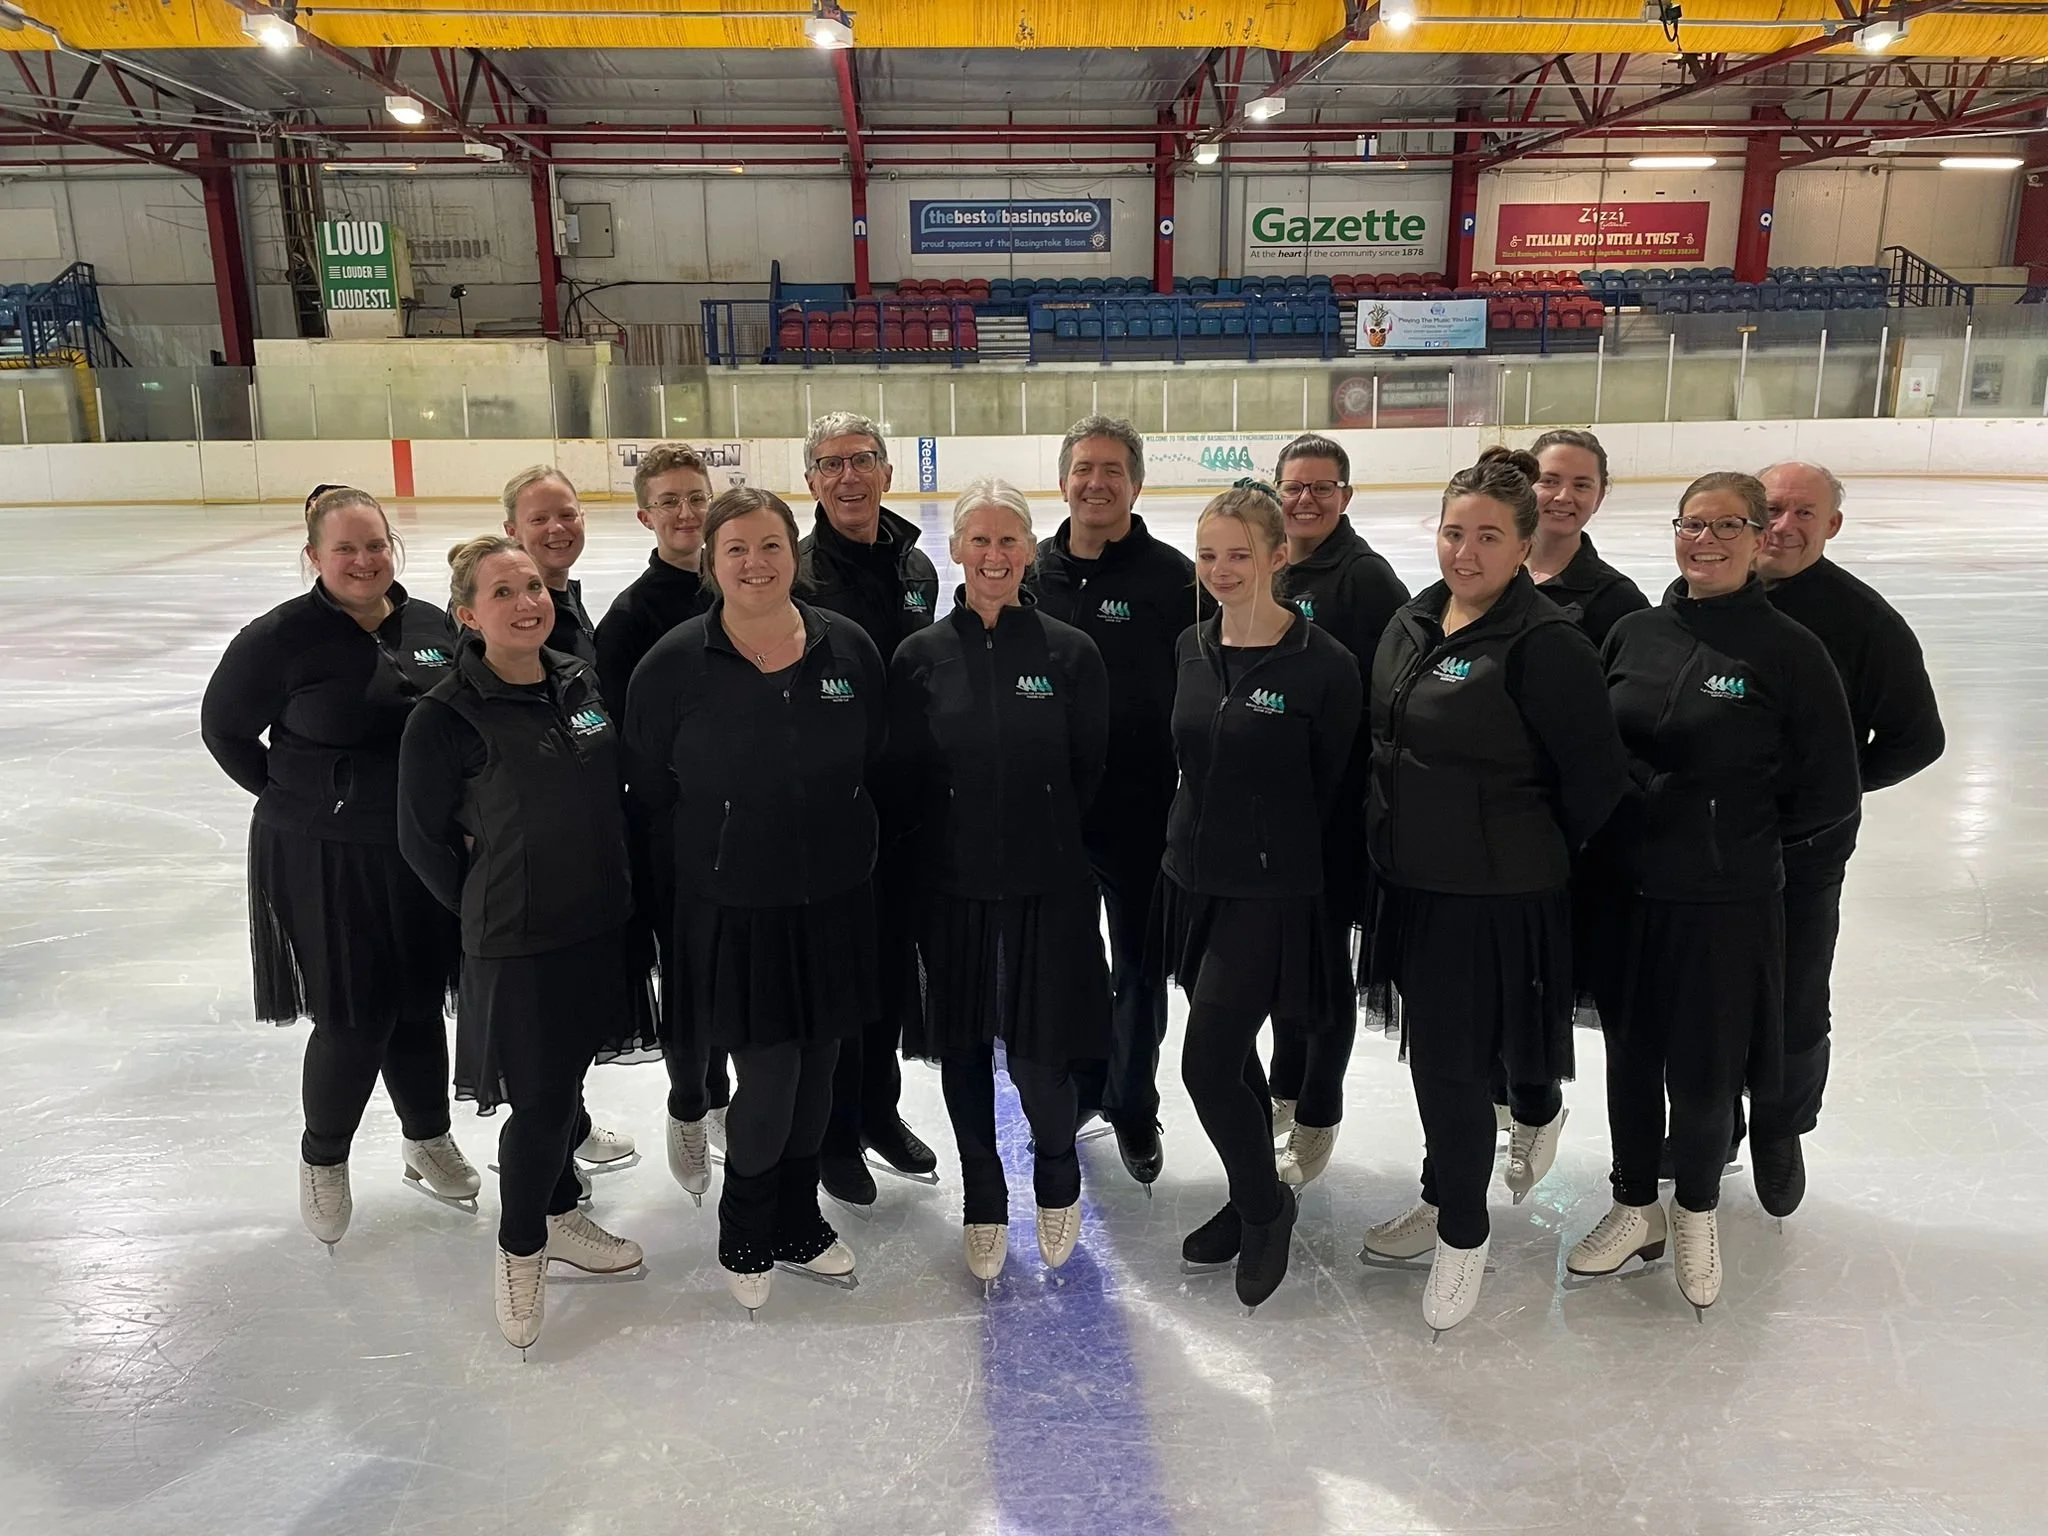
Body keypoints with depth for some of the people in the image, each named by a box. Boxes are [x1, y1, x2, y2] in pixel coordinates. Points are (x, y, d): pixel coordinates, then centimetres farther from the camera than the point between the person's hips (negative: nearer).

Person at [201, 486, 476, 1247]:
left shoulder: (433, 625, 0)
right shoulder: (280, 638, -13)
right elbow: (224, 728, -1)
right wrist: (293, 795, -2)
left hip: (422, 856, 4)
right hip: (324, 861, -4)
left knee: (419, 1005, 17)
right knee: (354, 1022, 4)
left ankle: (428, 1141, 38)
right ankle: (322, 1158, 30)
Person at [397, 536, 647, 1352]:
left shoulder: (582, 681, 2)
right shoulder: (447, 716, -15)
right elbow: (424, 840, -6)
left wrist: (614, 883, 9)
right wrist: (489, 909, 1)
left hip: (600, 924, 6)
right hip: (515, 944, -5)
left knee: (567, 1082, 19)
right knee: (539, 1099, 1)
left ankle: (559, 1215, 40)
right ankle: (519, 1250, 25)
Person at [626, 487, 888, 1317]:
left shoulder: (848, 648, -3)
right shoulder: (675, 663, -9)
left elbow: (875, 765, 7)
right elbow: (651, 792, -1)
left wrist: (848, 856, 9)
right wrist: (691, 882, 2)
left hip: (832, 903, 3)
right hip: (731, 912, -3)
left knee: (816, 1069, 15)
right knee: (768, 1077, -1)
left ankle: (798, 1220, 39)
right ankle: (745, 1235, 28)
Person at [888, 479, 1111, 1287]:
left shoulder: (1071, 653, -3)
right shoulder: (919, 657, -2)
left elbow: (1088, 773, 4)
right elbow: (904, 780, 2)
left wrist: (1046, 840, 7)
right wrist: (942, 850, 0)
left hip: (1048, 887, -1)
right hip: (951, 886, 1)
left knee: (1038, 1055, 0)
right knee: (964, 1049, 11)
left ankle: (1058, 1181, 33)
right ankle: (984, 1203, 34)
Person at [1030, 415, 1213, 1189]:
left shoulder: (1174, 576, -10)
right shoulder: (1033, 573, 2)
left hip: (1142, 811, -3)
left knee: (1137, 967, 11)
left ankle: (1132, 1107, 29)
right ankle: (1079, 1082, 39)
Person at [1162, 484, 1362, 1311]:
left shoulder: (1323, 664, -14)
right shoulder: (1190, 649, 4)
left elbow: (1337, 793, -7)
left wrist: (1311, 878, -3)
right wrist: (1189, 841, 14)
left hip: (1271, 893, -6)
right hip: (1193, 878, 6)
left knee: (1208, 1062, -6)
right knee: (1231, 1054, 17)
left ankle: (1263, 1203, 20)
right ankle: (1256, 1201, 37)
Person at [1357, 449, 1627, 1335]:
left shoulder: (1545, 646, -18)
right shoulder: (1409, 626, 5)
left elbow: (1596, 779, -15)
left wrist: (1536, 853, -2)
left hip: (1498, 896, -7)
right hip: (1412, 882, 7)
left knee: (1455, 1059, 0)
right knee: (1438, 1047, 19)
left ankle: (1463, 1233, 24)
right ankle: (1447, 1200, 41)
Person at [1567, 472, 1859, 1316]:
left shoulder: (1788, 650, -10)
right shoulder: (1634, 632, 1)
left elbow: (1829, 796, -5)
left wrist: (1742, 835, -1)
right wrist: (1616, 828, 1)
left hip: (1727, 904, -3)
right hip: (1626, 890, 3)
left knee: (1703, 1073, 9)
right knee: (1630, 1056, 14)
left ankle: (1696, 1213, 37)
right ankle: (1636, 1208, 36)